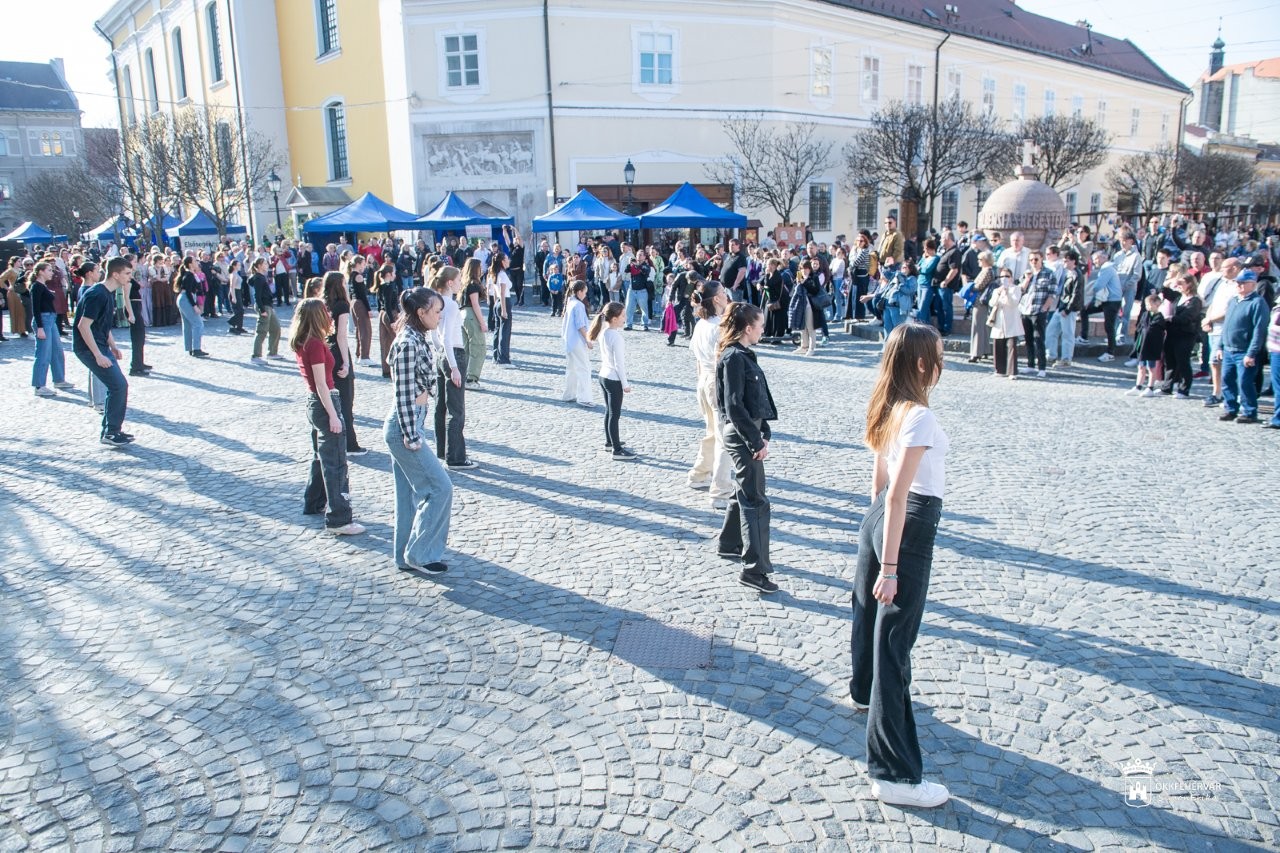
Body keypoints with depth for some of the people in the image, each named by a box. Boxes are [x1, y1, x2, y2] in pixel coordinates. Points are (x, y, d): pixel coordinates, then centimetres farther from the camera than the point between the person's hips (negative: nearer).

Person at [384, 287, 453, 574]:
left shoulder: (417, 339, 10)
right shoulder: (408, 344, -19)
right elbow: (404, 394, -20)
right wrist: (412, 437, -18)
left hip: (411, 423, 10)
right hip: (404, 426, -10)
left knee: (411, 493, 15)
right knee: (440, 487, -3)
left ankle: (406, 556, 25)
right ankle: (420, 553, 9)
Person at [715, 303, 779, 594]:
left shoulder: (742, 354, 12)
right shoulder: (734, 358, -18)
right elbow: (734, 406, -22)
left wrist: (763, 432, 8)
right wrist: (757, 441, -19)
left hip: (747, 432, 10)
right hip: (741, 435, -10)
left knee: (745, 491, 23)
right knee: (756, 501, -7)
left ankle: (729, 544, 39)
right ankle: (754, 570, -4)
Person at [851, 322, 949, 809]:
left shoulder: (887, 410, 4)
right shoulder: (920, 417, -22)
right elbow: (897, 495, -25)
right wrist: (890, 566, -24)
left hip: (876, 518, 10)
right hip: (911, 528, -9)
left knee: (871, 612, 30)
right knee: (895, 640, -6)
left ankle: (865, 691, 58)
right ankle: (894, 773, 2)